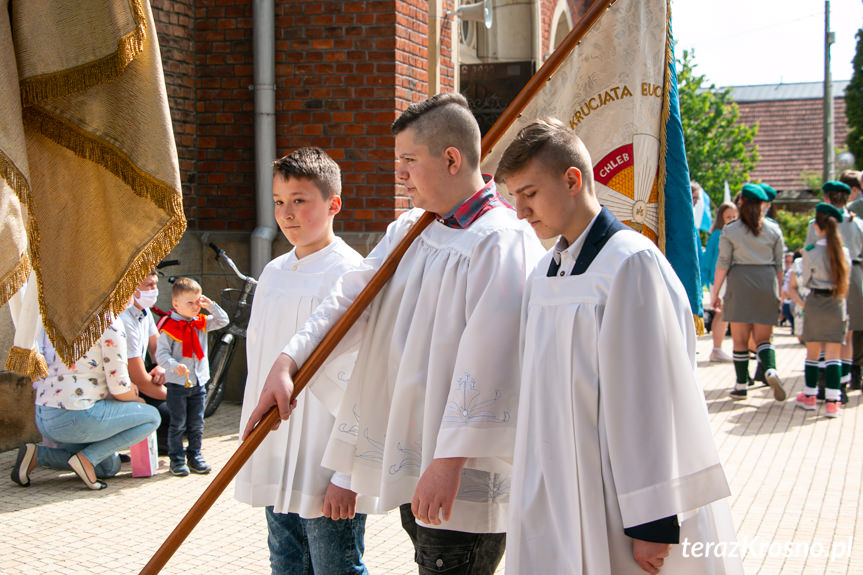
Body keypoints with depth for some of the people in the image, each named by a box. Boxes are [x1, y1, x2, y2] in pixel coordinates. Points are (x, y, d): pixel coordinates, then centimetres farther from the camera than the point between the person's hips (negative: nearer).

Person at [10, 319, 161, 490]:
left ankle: (37, 454, 8)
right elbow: (119, 388, -12)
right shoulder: (110, 322, -11)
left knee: (109, 467, 24)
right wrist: (135, 400, 13)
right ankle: (86, 458, -5)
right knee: (152, 417, 4)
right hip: (75, 417, -9)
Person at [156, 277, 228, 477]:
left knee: (197, 424, 11)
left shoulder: (202, 323, 5)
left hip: (199, 383, 5)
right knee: (178, 424, 1)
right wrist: (175, 365, -33)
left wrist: (211, 306, -5)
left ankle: (195, 456, 23)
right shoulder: (169, 328, -12)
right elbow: (161, 354, -15)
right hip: (177, 384, -5)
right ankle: (176, 460, 11)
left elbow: (223, 321, 9)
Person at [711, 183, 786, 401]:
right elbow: (779, 265, 8)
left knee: (740, 340, 6)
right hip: (767, 284, 2)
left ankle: (741, 386, 8)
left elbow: (723, 264, -4)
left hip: (740, 285, -2)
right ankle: (770, 369, -18)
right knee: (763, 338, 9)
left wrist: (715, 293, 2)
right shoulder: (774, 231, 6)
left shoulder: (730, 231, -1)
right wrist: (779, 293, 16)